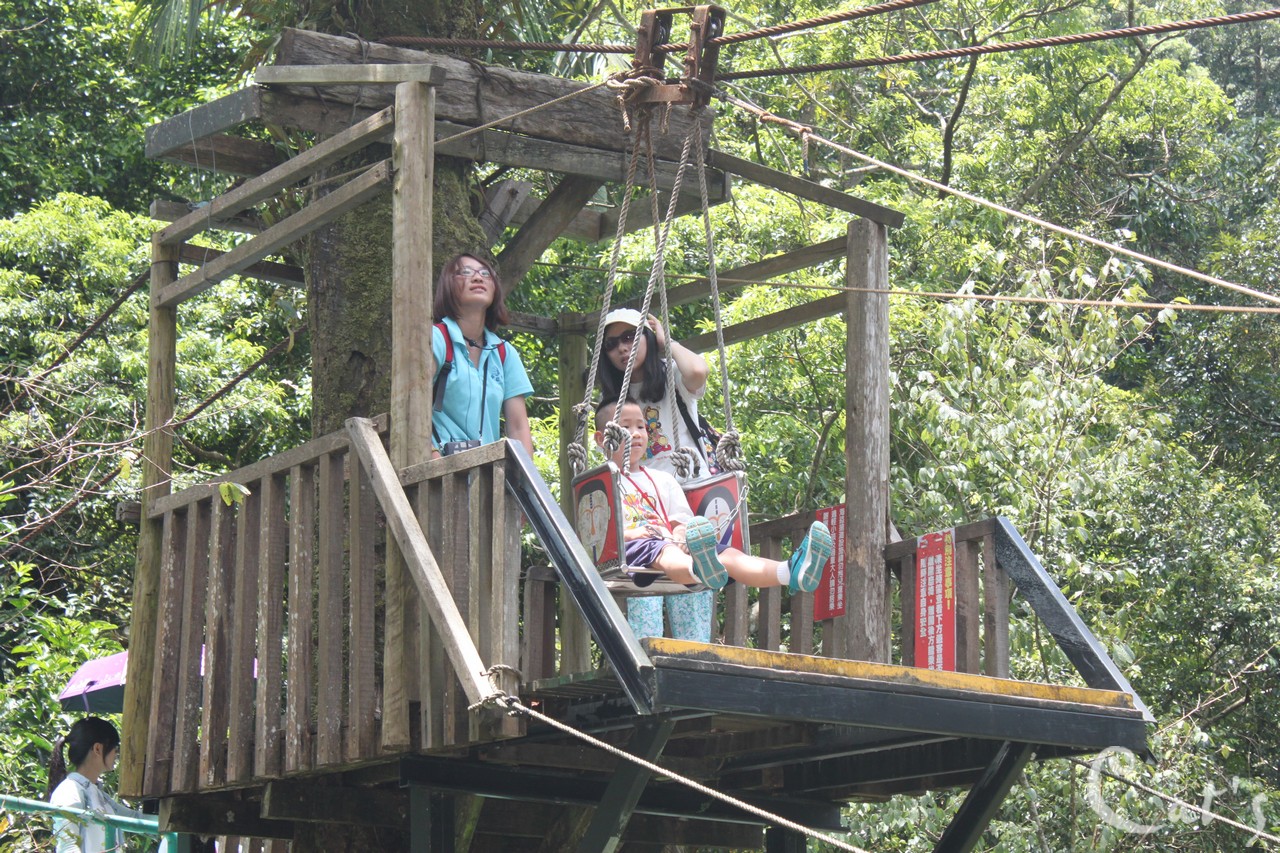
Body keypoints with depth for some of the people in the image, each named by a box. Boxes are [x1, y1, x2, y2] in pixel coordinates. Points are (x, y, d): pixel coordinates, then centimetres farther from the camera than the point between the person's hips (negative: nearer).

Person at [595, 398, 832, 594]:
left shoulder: (662, 479, 31)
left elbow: (681, 521, 20)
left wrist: (679, 536, -5)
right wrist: (629, 534, -16)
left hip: (670, 543, 5)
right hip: (631, 549, -5)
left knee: (725, 553, -23)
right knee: (663, 550, -41)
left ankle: (789, 572, -51)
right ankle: (700, 569, -79)